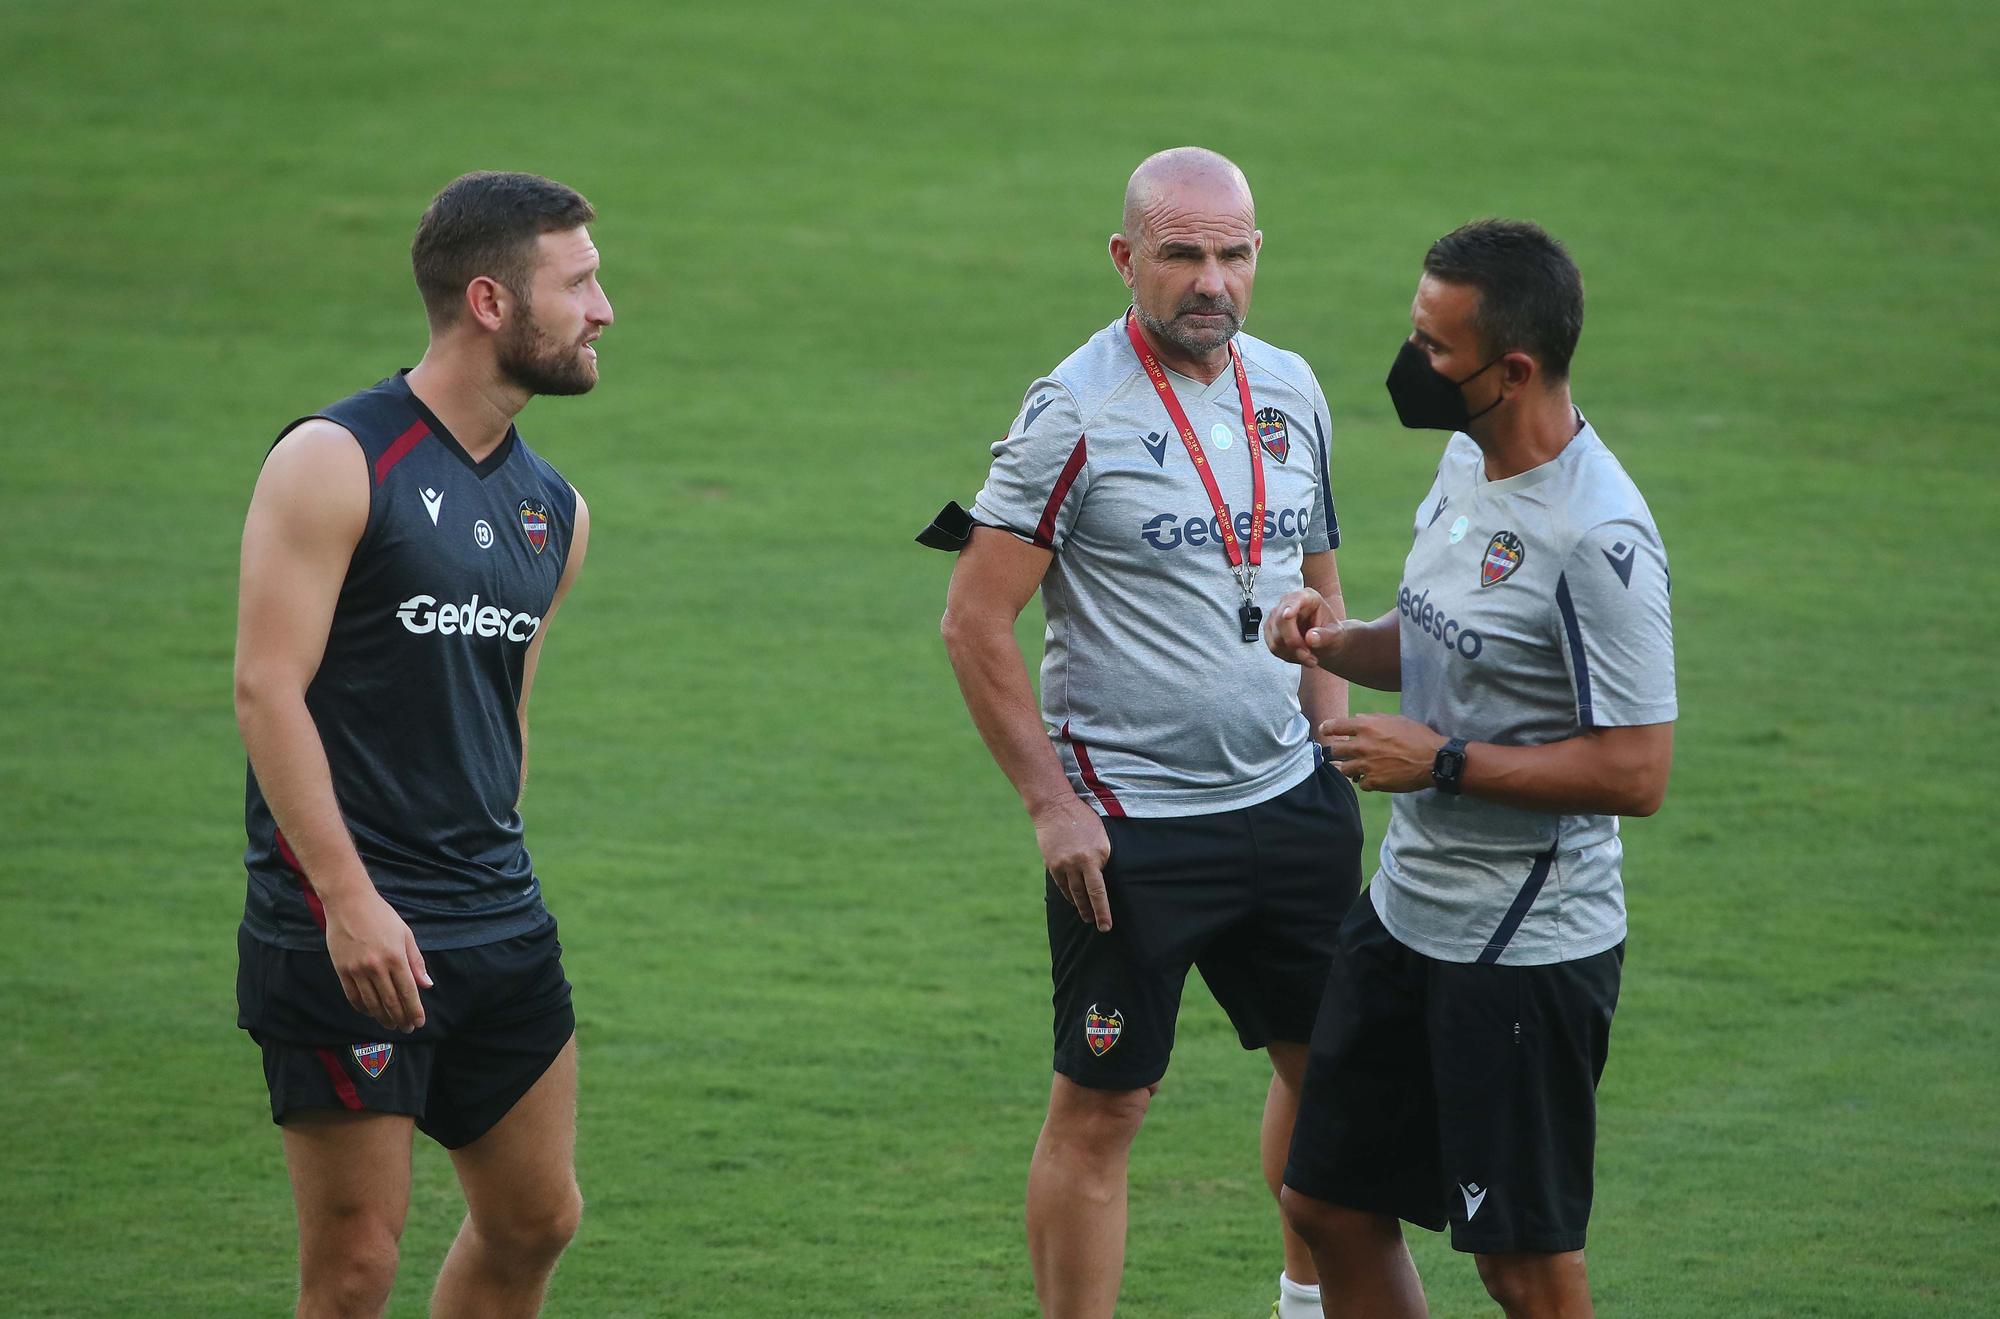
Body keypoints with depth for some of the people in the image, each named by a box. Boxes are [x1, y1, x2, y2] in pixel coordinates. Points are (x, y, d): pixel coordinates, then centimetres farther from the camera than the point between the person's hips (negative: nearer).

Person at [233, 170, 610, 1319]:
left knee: (536, 1222, 10)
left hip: (502, 929, 7)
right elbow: (268, 688, -14)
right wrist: (350, 898, -21)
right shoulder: (336, 465, -10)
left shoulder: (554, 511, 12)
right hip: (347, 929, -7)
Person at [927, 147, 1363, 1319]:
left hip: (1288, 802, 6)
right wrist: (1052, 805, -14)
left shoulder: (1291, 390, 7)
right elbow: (976, 622, -11)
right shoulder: (1076, 411, -12)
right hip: (1131, 821, -6)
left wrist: (1332, 755, 11)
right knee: (1102, 1106, -3)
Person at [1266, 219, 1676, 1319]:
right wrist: (1337, 640, 1)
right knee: (1330, 1205, 16)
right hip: (1406, 916, 9)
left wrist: (1440, 763, -21)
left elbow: (1636, 772, -24)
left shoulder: (1599, 540, -23)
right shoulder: (1466, 460, 5)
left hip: (1528, 946, -9)